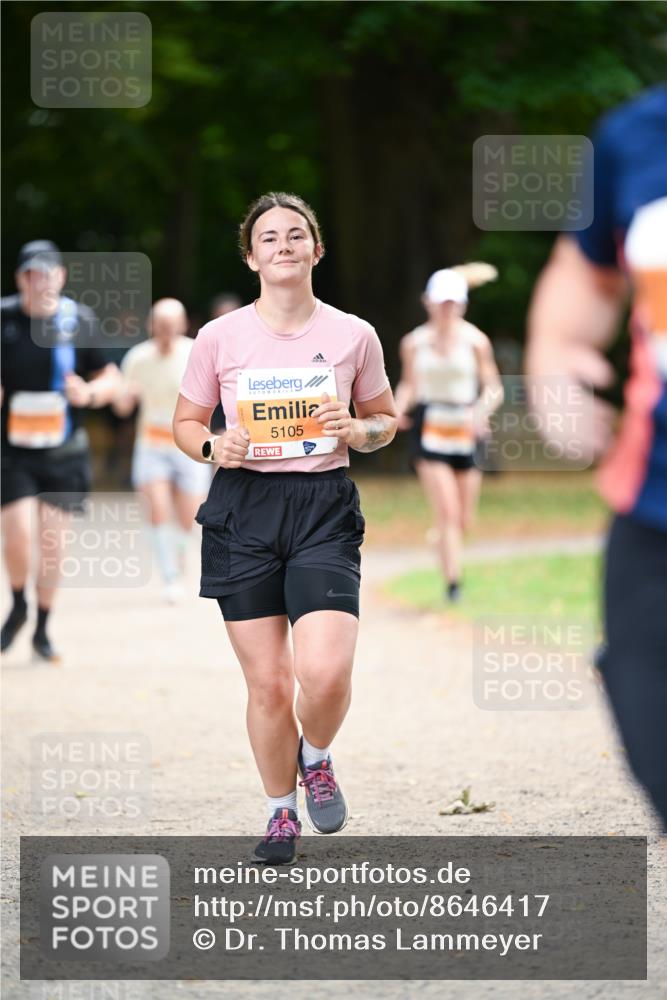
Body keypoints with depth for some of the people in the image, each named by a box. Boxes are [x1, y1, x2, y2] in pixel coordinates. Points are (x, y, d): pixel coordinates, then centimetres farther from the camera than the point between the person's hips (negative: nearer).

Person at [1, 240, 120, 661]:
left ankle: (43, 630, 18)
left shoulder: (80, 321, -2)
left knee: (52, 542, 2)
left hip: (63, 452, 1)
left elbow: (110, 377, 5)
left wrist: (89, 393, -16)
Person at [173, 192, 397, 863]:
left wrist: (357, 431, -7)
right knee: (268, 683, 1)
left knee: (325, 673, -18)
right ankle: (281, 815, 23)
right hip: (243, 512, 1)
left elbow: (385, 420, 15)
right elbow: (185, 423, 13)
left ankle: (317, 758, 16)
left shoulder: (353, 335, 3)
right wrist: (213, 448, -9)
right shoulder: (220, 337, 2)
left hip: (325, 511, 0)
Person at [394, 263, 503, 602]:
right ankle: (453, 583, -12)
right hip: (429, 426, -1)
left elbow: (494, 387, 1)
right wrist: (399, 409, -7)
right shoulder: (414, 342, 3)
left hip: (466, 428, 1)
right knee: (447, 511, -13)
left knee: (464, 518, 5)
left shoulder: (475, 341, -2)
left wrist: (481, 411, -18)